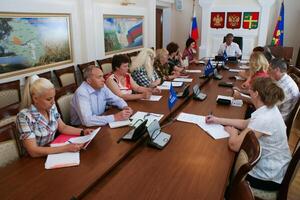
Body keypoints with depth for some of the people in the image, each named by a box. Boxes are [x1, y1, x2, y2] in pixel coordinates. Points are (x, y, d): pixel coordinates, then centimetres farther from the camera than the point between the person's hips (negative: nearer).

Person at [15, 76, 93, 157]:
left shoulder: (51, 107, -5)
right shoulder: (24, 116, -23)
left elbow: (63, 128, 8)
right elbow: (33, 151, -26)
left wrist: (83, 132, -8)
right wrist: (66, 148, -31)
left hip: (53, 152, 5)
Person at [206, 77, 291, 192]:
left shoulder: (263, 119, -33)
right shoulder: (269, 108, -4)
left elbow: (234, 145, -31)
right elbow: (245, 124, 8)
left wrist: (233, 132, -9)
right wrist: (218, 120, 6)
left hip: (269, 177, -7)